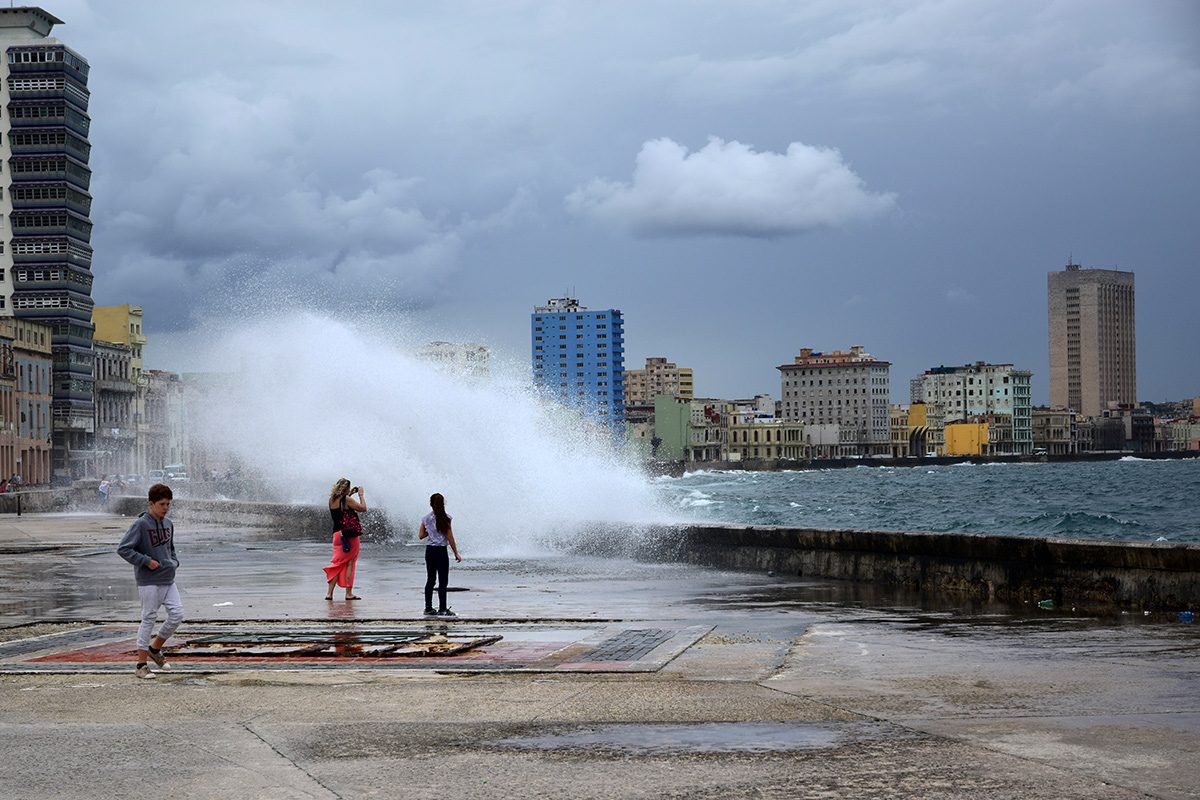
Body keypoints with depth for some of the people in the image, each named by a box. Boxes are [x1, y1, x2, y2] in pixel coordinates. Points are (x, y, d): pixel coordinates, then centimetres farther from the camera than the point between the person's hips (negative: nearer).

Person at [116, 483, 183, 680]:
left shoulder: (168, 524, 10)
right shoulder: (141, 524, -12)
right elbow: (123, 549, -14)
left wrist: (174, 562, 7)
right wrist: (146, 561, -17)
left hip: (168, 579, 7)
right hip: (149, 581, -7)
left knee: (177, 614, 1)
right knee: (149, 619, -2)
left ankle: (155, 648, 23)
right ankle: (141, 665, 7)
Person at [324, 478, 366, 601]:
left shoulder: (332, 500, 8)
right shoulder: (346, 499, -12)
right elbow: (363, 508, -9)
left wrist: (349, 494, 26)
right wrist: (361, 494, 3)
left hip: (337, 534, 6)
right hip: (349, 535, -6)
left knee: (338, 563, 11)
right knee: (350, 563, 2)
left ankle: (329, 593, 3)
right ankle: (349, 593, 3)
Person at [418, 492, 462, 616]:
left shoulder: (426, 518, 3)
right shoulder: (445, 518, -8)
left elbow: (421, 535, 4)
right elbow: (450, 537, -9)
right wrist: (456, 553, -4)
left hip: (429, 550, 5)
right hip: (441, 551, -5)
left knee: (430, 580, 11)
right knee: (443, 581, -2)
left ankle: (428, 608, 13)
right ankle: (442, 609, -4)